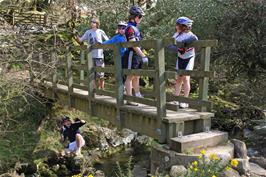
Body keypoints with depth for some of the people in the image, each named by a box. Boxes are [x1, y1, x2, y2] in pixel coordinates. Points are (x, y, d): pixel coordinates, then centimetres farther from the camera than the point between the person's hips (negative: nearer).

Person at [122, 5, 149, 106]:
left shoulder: (135, 27, 16)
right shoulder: (130, 28, -14)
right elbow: (133, 45, -22)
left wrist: (142, 56, 21)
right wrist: (143, 56, -24)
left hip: (137, 55, 9)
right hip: (131, 55, -9)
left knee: (136, 76, 17)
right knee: (130, 77, -5)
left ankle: (137, 95, 29)